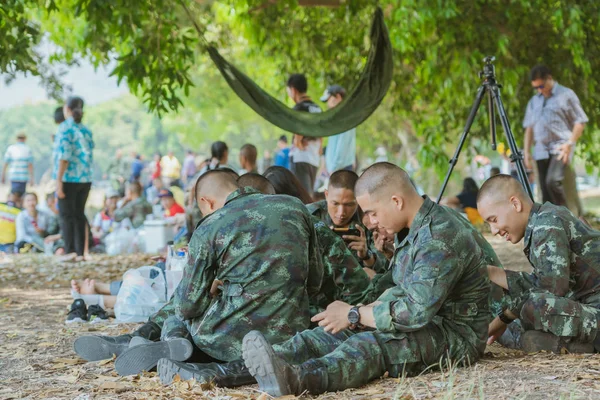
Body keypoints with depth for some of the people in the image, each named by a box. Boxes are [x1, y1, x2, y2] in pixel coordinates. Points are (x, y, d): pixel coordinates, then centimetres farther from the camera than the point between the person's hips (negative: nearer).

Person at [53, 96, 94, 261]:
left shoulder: (65, 128, -8)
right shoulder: (86, 130, 11)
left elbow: (64, 156, -14)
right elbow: (89, 156, 12)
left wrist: (58, 180, -14)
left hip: (69, 178, -6)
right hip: (85, 178, 6)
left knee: (66, 215, -1)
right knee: (79, 215, 10)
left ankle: (70, 252, -4)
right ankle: (80, 252, 9)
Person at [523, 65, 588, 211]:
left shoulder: (566, 95, 3)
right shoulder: (534, 101, 19)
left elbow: (580, 122, -1)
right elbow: (529, 128, 21)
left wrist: (570, 144, -12)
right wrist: (527, 151, 12)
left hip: (560, 148, -6)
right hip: (541, 151, 6)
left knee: (553, 181, -24)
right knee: (545, 191, 2)